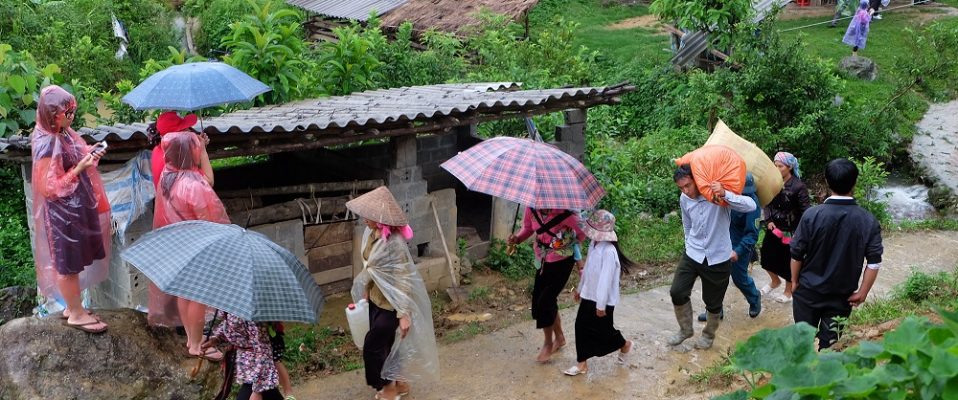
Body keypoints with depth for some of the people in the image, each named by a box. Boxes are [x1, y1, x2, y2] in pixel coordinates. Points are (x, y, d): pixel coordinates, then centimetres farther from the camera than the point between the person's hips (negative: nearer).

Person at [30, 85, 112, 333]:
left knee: (73, 261, 19)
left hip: (77, 206, 9)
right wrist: (80, 168, -26)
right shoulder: (46, 144, -23)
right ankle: (76, 314, 19)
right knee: (67, 263, 6)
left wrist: (89, 154, 0)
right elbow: (50, 188, -22)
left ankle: (73, 307, 34)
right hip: (63, 212, -9)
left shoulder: (62, 133, 3)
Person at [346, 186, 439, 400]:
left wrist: (404, 314, -27)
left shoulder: (394, 243, -28)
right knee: (383, 343, 18)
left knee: (372, 346, 1)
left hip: (391, 303, -8)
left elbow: (403, 280, -26)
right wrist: (365, 290, 19)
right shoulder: (370, 233, -3)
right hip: (376, 298, 8)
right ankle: (399, 382, 38)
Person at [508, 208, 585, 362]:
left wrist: (569, 246, -4)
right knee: (538, 300, 11)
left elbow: (582, 232, -15)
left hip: (562, 261, -6)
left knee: (545, 301, -8)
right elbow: (527, 227, 4)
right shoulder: (531, 209, -13)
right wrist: (517, 238, -14)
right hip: (543, 261, 6)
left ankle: (548, 344, 15)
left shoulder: (564, 212, -28)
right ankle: (559, 337, 34)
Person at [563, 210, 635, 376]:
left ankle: (625, 345, 39)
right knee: (581, 326, 8)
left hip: (602, 300, -8)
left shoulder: (608, 251, -28)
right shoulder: (594, 244, 0)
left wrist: (601, 305, -23)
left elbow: (606, 279, -27)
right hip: (588, 295, 8)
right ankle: (582, 363, 19)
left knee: (603, 330, 9)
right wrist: (580, 288, 23)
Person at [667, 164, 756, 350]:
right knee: (677, 292, -5)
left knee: (713, 302, 10)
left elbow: (751, 205, -31)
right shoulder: (684, 199, -3)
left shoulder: (718, 194, -19)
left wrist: (725, 194, -43)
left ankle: (709, 334, 37)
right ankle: (685, 329, 20)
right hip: (692, 255, 4)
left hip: (718, 259, -4)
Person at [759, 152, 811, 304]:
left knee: (788, 262, 8)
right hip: (774, 228, 5)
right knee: (767, 256, 13)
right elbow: (767, 204, 7)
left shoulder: (798, 186, -18)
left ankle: (788, 291, 31)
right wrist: (768, 221, -8)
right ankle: (775, 281, 42)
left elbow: (806, 211, -16)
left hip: (790, 231, -5)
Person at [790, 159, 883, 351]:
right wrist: (862, 292, -1)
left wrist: (795, 281, 5)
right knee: (830, 343, 13)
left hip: (808, 291, -1)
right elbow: (874, 262, -11)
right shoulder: (868, 221, -13)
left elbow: (797, 254, -10)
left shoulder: (812, 215, -17)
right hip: (842, 295, 1)